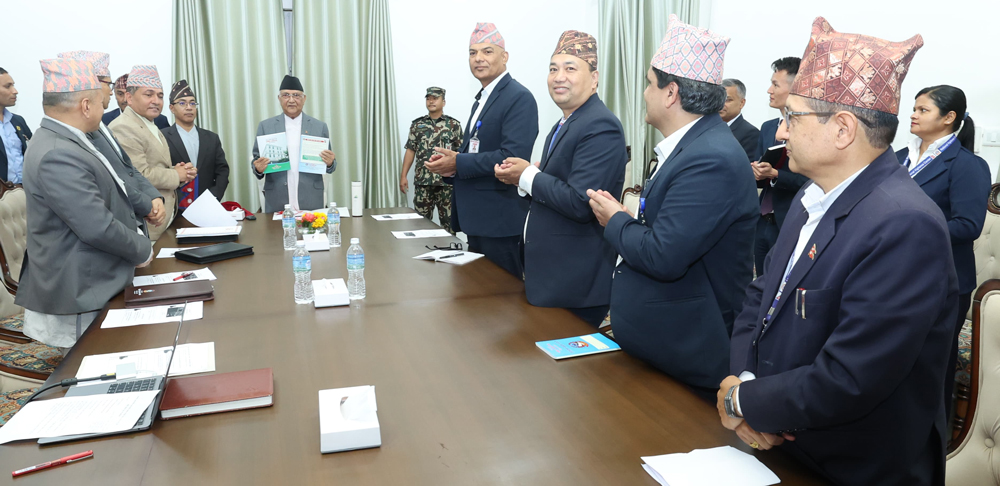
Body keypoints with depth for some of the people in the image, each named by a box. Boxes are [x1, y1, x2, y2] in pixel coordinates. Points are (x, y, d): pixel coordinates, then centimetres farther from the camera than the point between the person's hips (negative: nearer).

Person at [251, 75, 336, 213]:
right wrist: (258, 168, -14)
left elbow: (329, 166, 8)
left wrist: (330, 162, -14)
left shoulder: (320, 127, 5)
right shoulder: (265, 126, 6)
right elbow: (256, 160, 8)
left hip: (311, 202, 0)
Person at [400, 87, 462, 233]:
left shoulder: (454, 125, 2)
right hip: (422, 181, 2)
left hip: (447, 181, -2)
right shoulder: (417, 124, 9)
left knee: (448, 220, 3)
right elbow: (410, 151, 9)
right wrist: (403, 176, 3)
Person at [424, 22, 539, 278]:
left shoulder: (518, 98, -13)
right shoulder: (481, 99, 17)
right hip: (477, 218, 9)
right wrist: (449, 164, 2)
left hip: (501, 221, -9)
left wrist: (458, 163, -19)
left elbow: (513, 156, -24)